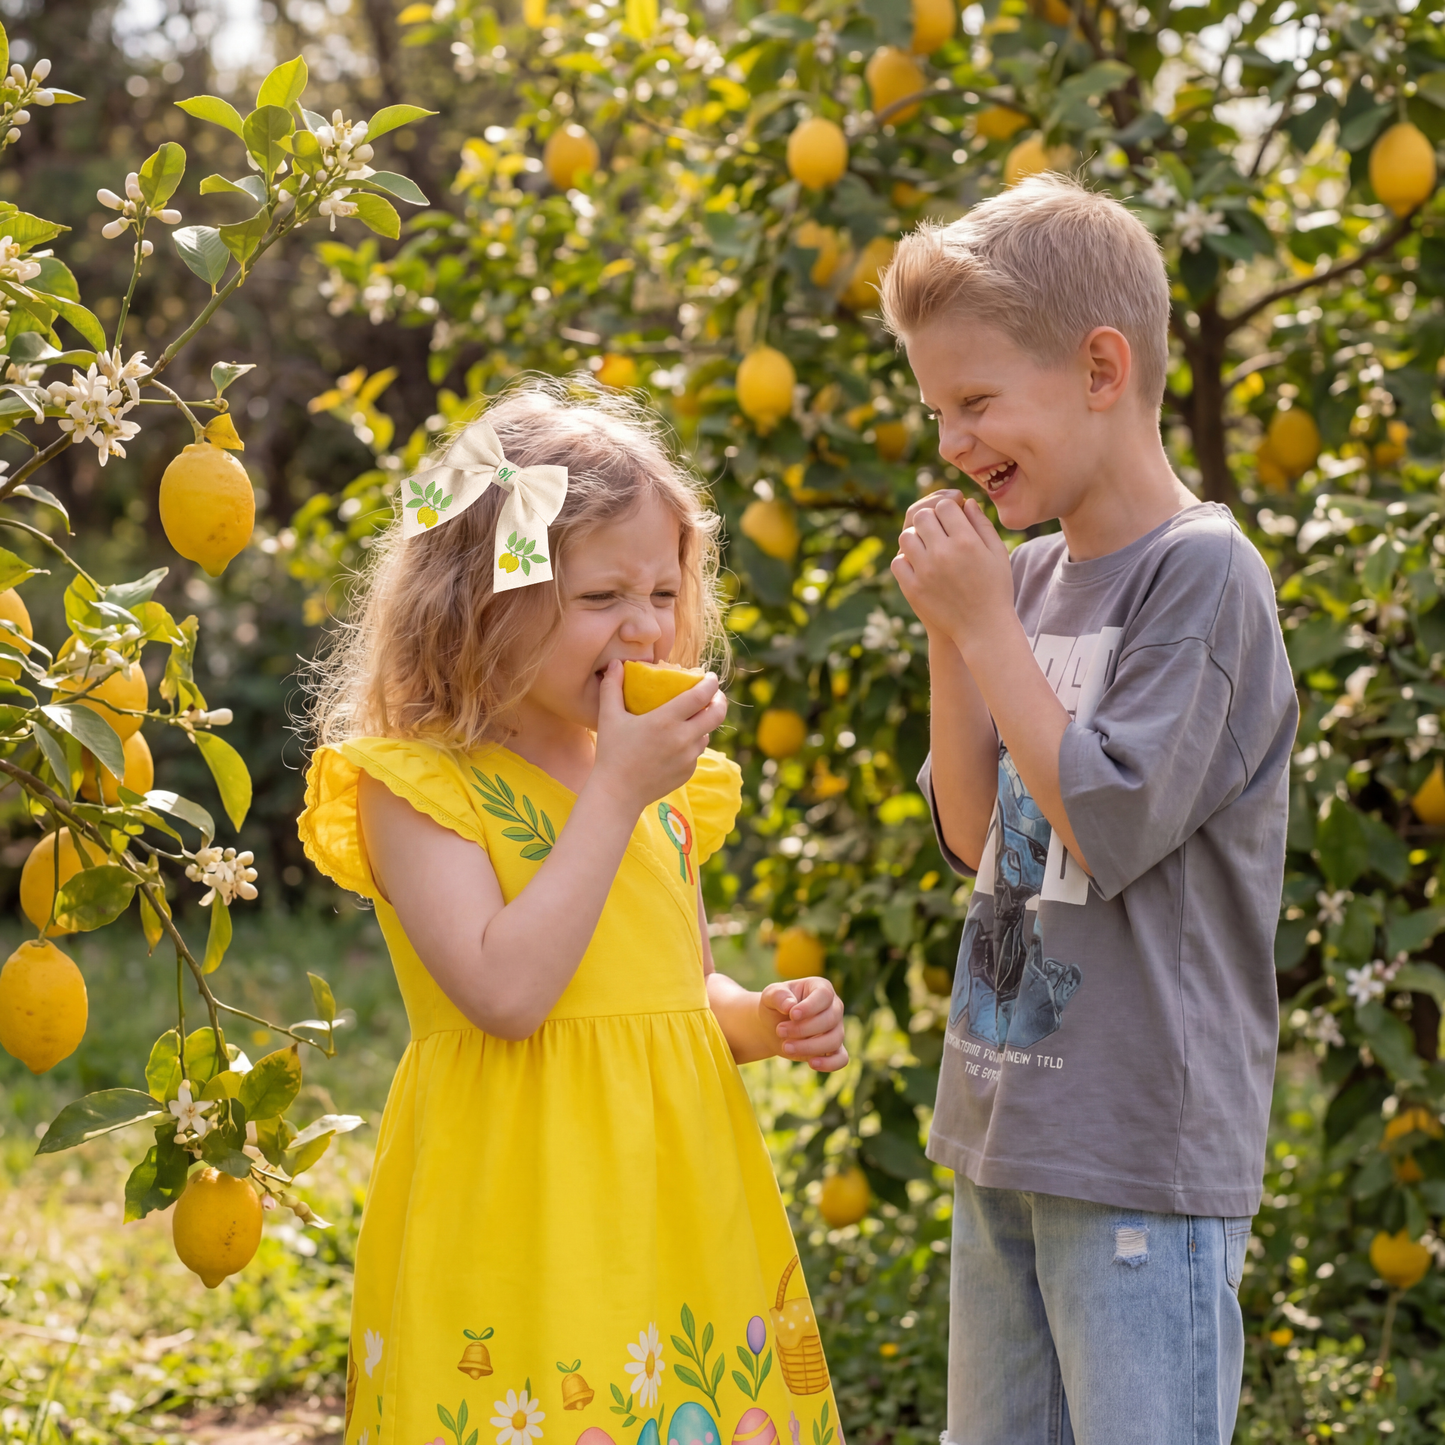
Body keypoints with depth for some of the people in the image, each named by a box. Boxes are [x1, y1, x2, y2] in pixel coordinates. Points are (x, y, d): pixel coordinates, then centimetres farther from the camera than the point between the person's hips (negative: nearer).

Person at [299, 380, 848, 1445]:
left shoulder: (662, 788, 11)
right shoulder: (418, 785, -9)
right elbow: (506, 994, -22)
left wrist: (764, 1019, 1)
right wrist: (616, 793, -18)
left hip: (676, 1192, 6)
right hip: (522, 1225, -6)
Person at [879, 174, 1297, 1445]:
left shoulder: (1203, 573, -13)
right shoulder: (1026, 577, 8)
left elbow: (1108, 829, -19)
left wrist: (988, 626, -14)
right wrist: (948, 634, 0)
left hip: (1144, 1155, -8)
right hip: (1003, 1129, 8)